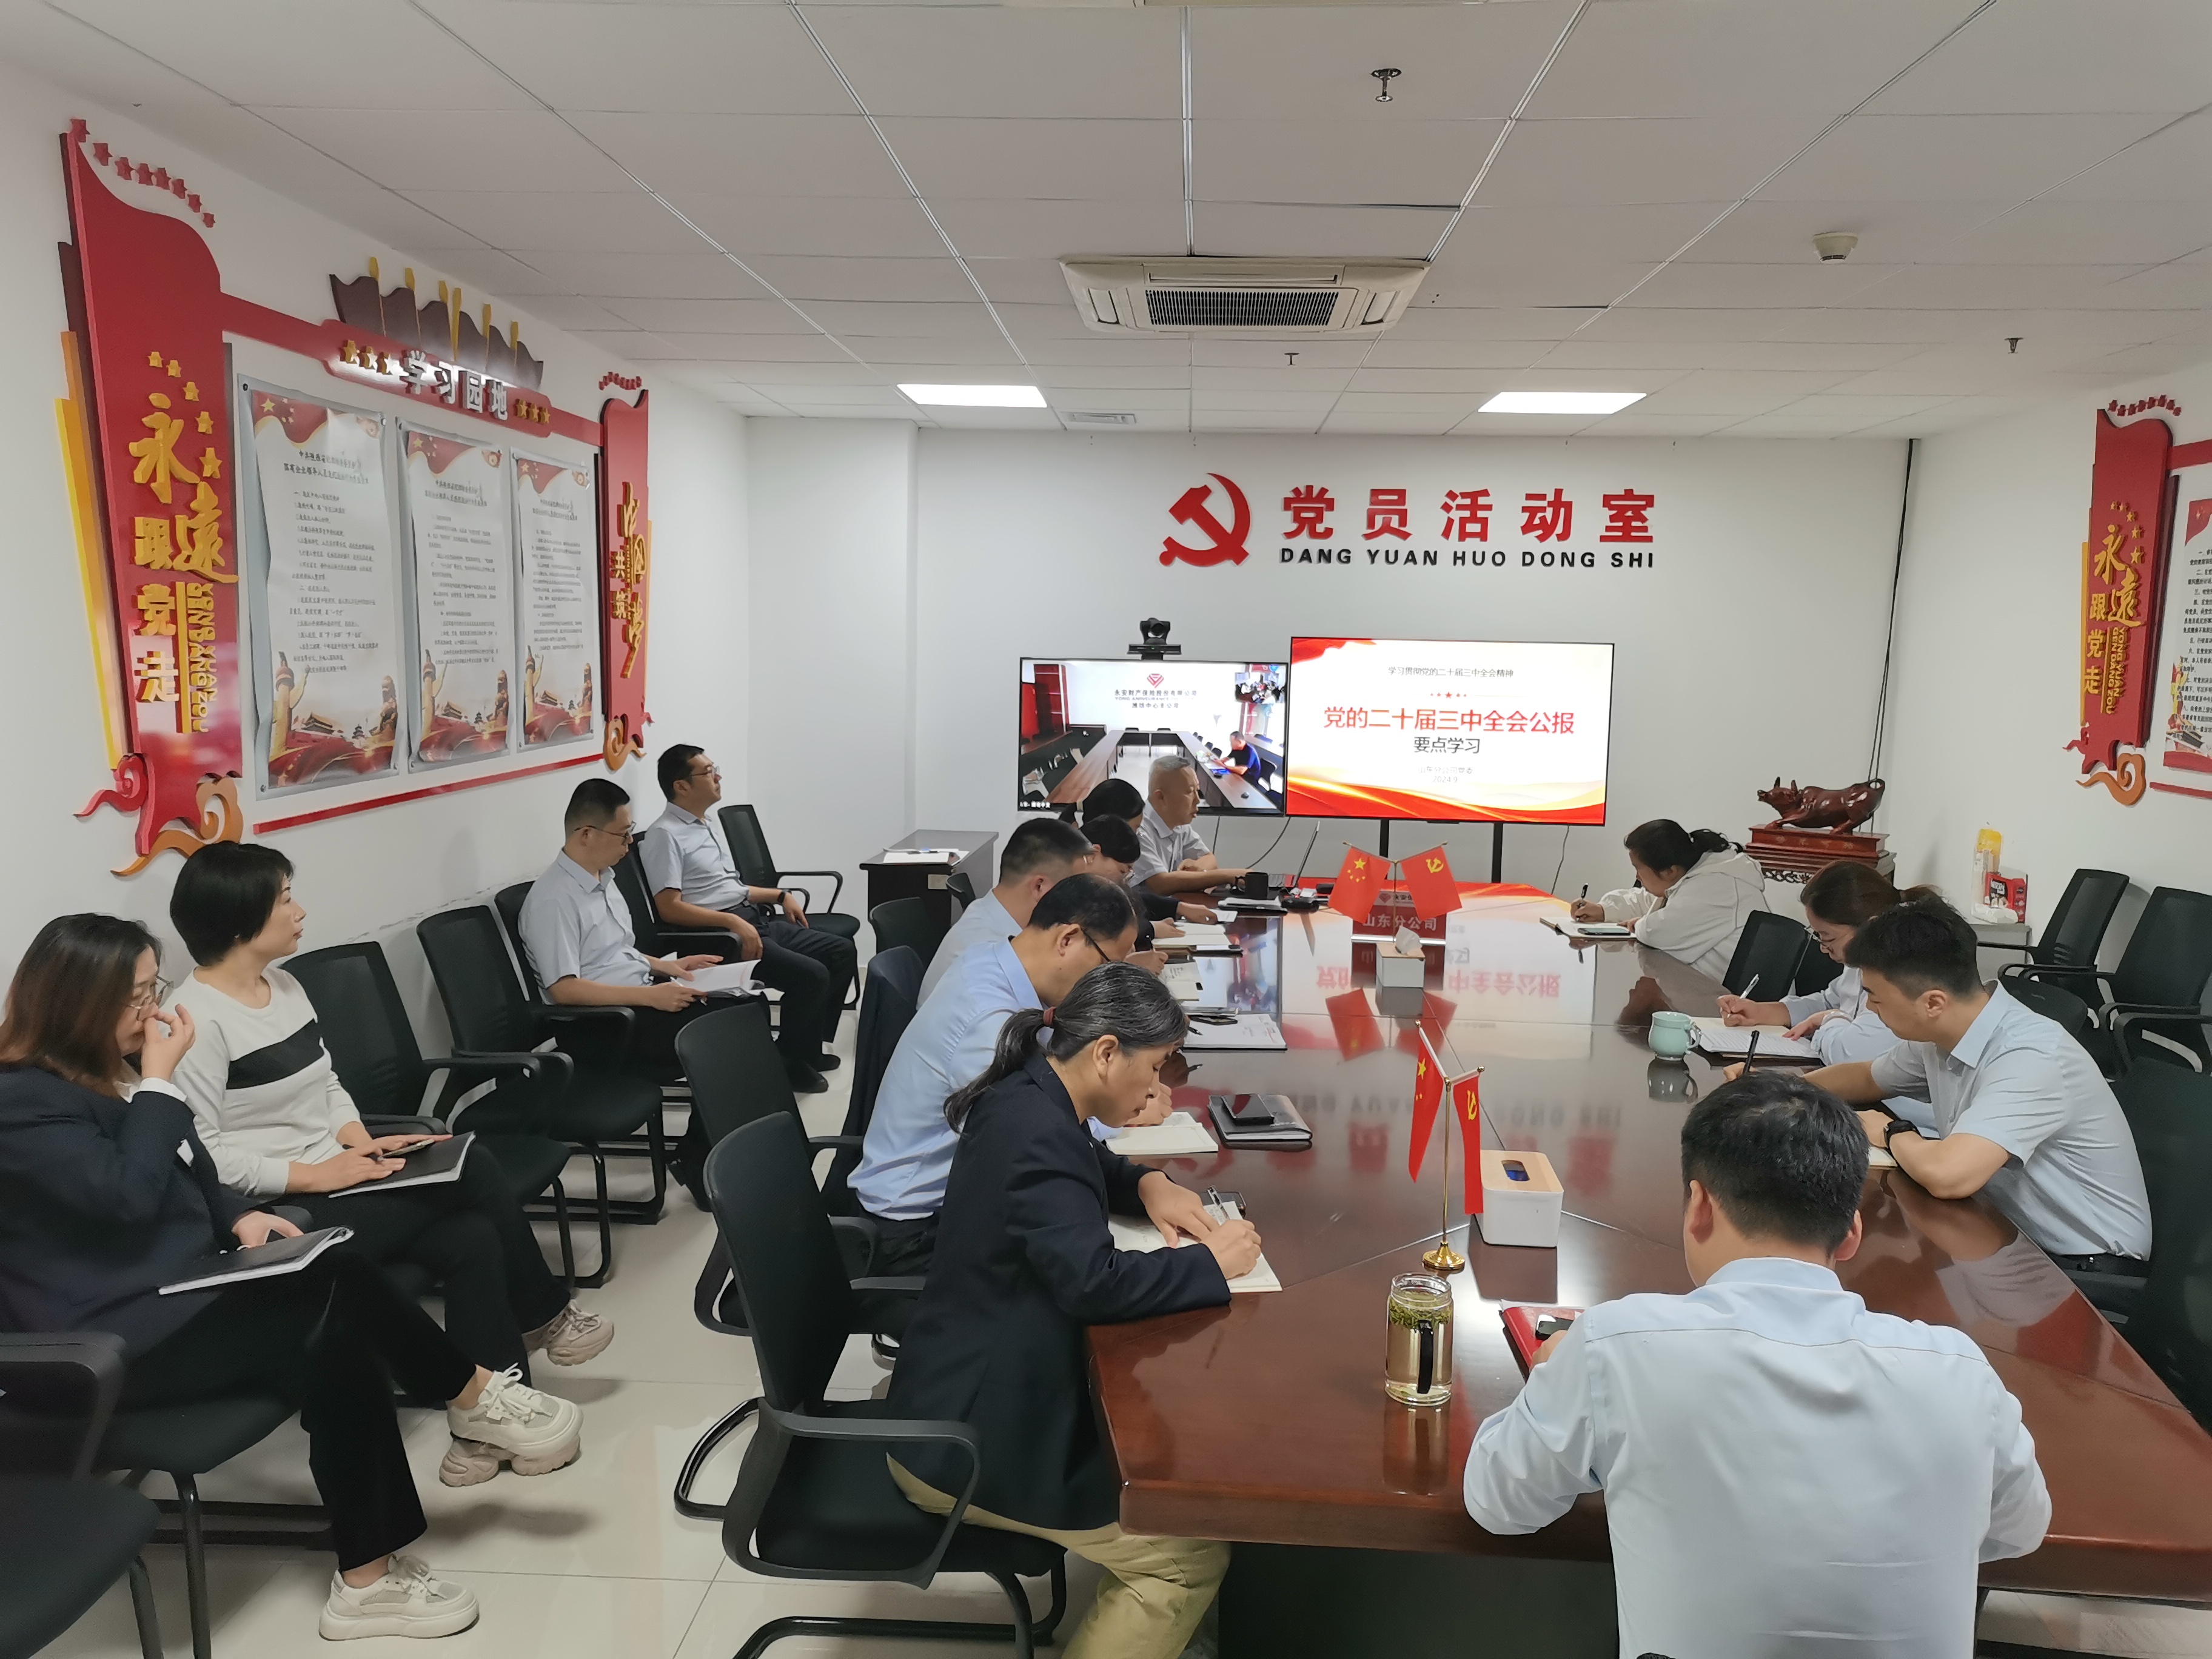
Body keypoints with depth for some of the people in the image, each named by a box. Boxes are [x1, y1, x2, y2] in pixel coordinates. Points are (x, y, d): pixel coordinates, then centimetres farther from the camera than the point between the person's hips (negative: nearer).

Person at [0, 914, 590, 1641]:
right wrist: (158, 1082, -18)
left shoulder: (104, 1070, 13)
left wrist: (239, 1218, 0)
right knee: (341, 1293, -23)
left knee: (340, 1346, -16)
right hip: (116, 1340, -9)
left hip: (178, 1293, 9)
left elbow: (191, 1179, 20)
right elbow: (130, 1194, -26)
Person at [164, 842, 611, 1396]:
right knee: (473, 1174, -17)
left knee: (472, 1238, -16)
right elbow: (203, 1156, -20)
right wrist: (316, 1173, -21)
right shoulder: (196, 1020, -16)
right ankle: (543, 1315, 5)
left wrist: (361, 1142, 0)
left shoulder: (284, 985, 12)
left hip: (335, 1177, 8)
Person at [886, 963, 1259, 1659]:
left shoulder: (1028, 1098, 4)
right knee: (1193, 1556, -7)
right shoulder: (1035, 1132, -25)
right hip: (966, 1441, -10)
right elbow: (1094, 1280, -32)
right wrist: (1210, 1263, -18)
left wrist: (1147, 1184, 5)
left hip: (972, 1393, 10)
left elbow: (1088, 1165, 25)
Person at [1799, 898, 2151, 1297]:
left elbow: (1948, 1175, -40)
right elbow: (1867, 1078, 20)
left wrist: (1891, 1133, -18)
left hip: (2087, 1269, -7)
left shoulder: (2030, 1059, -28)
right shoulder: (1940, 1033, -2)